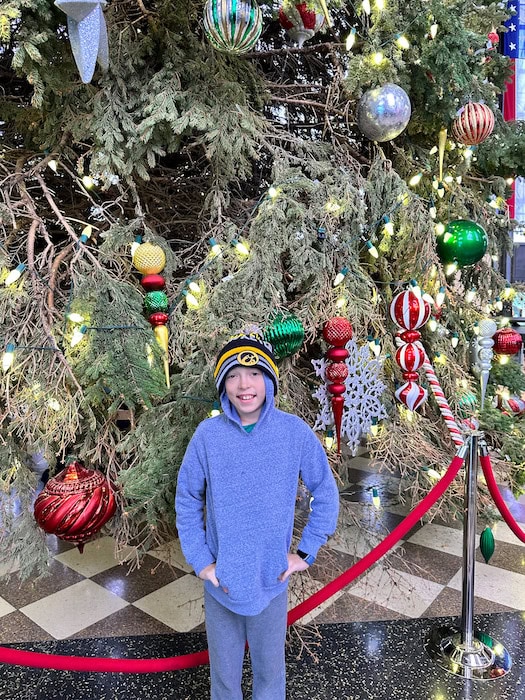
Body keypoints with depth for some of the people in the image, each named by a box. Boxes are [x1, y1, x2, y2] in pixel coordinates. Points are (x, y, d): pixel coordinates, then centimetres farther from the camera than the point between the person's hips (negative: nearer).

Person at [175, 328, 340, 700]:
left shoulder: (295, 431, -13)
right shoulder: (208, 435, -13)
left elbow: (326, 493, -3)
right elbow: (187, 502, -2)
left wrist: (306, 553, -4)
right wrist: (200, 561, -5)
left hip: (271, 581, 0)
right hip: (220, 582, 1)